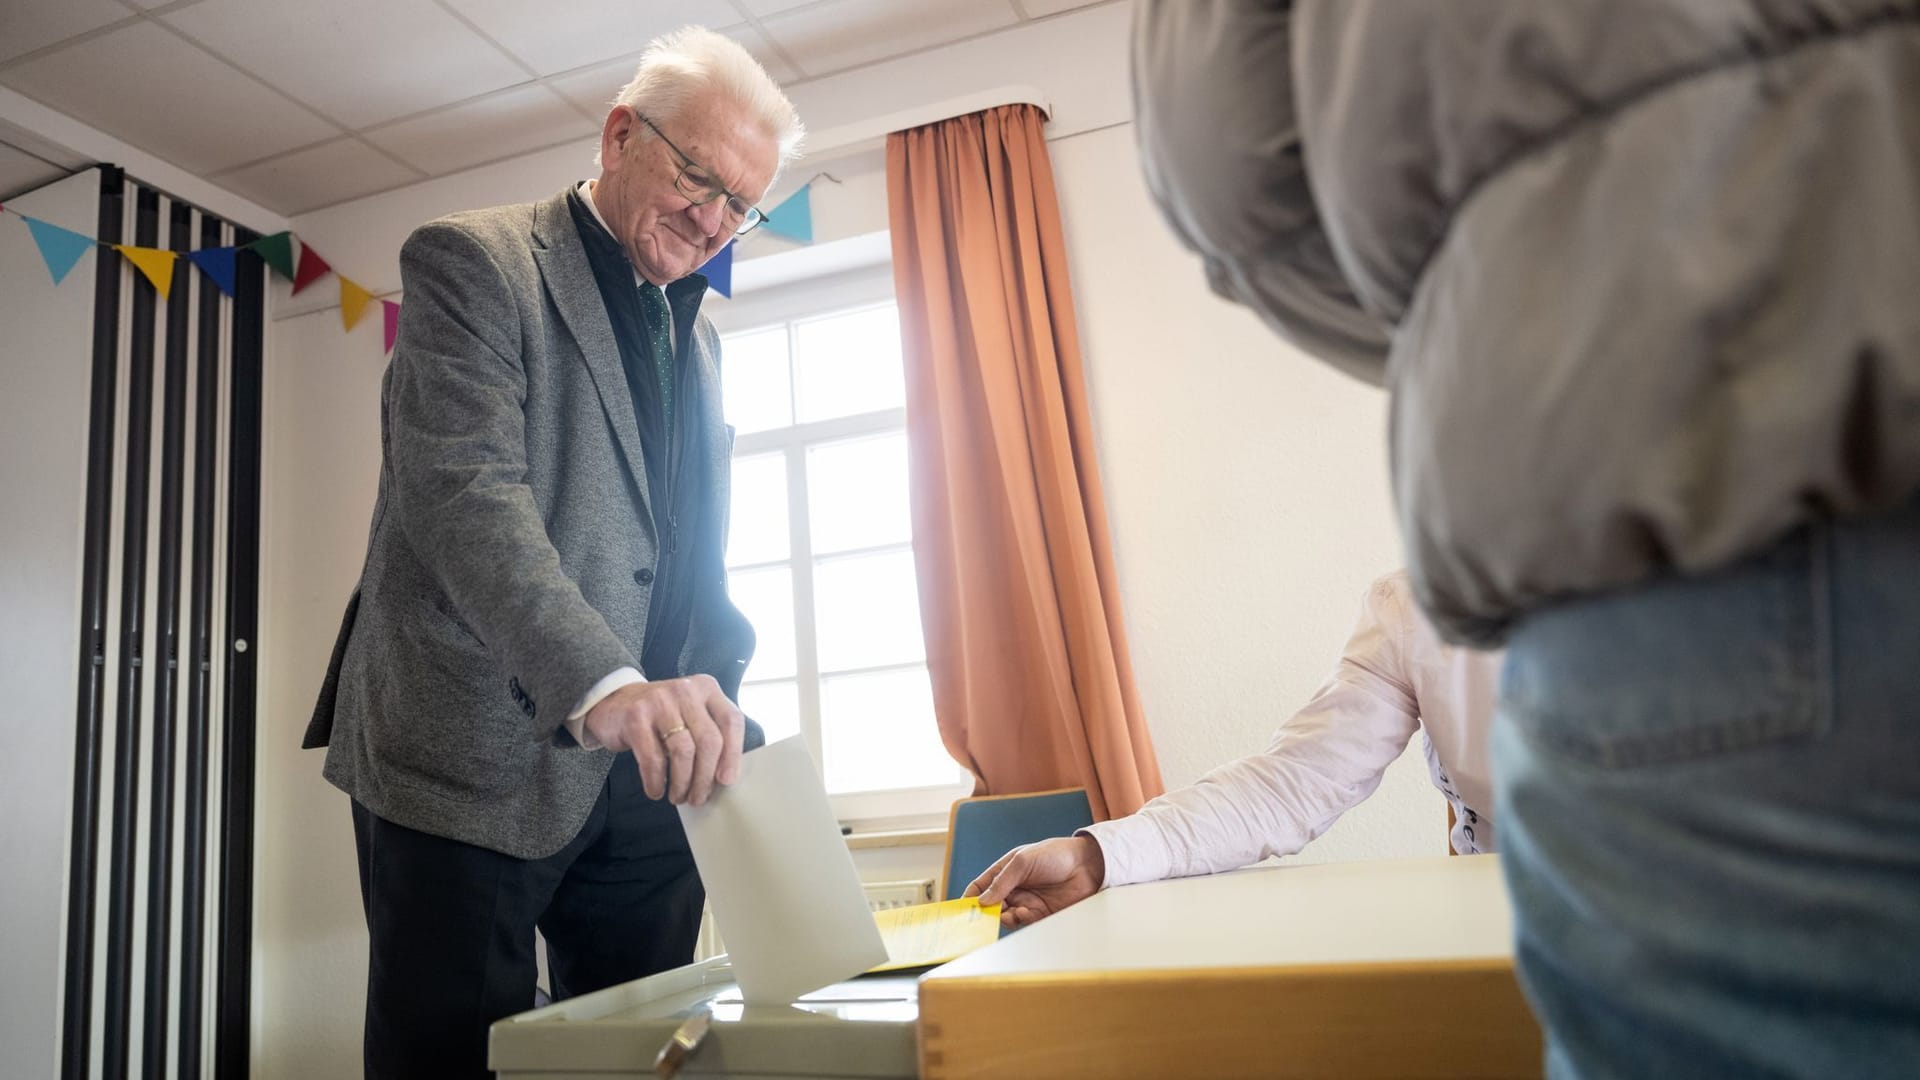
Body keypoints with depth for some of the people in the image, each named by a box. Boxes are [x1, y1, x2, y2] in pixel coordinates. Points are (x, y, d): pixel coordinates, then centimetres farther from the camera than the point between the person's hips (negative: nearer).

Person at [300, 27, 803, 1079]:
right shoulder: (470, 260, -3)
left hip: (647, 776, 6)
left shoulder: (697, 334, 19)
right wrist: (601, 685, -34)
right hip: (477, 760, -6)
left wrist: (709, 717, 7)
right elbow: (464, 491, -20)